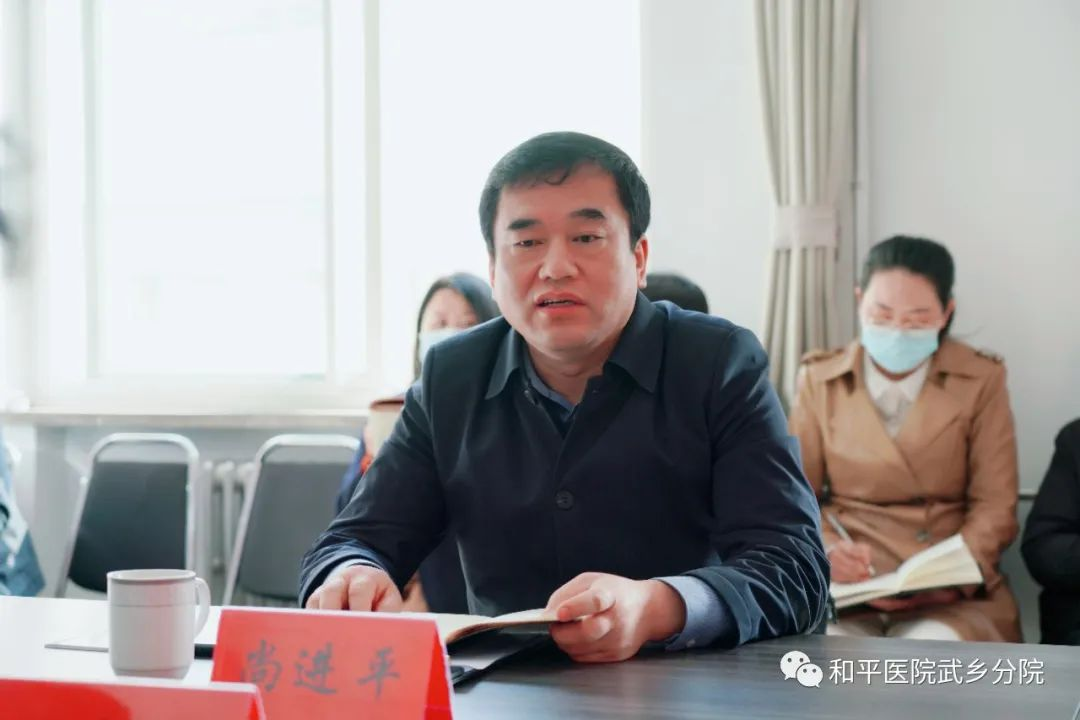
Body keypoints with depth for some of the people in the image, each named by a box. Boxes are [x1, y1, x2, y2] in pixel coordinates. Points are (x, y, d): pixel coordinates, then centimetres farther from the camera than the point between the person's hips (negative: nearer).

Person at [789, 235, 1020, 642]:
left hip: (949, 594, 0)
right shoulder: (820, 379, 10)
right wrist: (826, 551, -15)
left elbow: (995, 505, 2)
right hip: (841, 586, 1)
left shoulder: (982, 380, 6)